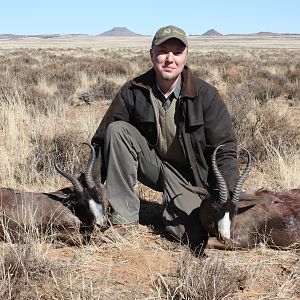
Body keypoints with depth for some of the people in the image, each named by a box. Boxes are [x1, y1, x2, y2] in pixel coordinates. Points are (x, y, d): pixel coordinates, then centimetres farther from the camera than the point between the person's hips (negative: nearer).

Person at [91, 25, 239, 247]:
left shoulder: (206, 95, -14)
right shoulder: (132, 92, -10)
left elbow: (225, 150, -13)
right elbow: (102, 139, -9)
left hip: (187, 173, -1)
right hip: (150, 162, 2)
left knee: (191, 234, -25)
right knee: (117, 130, -24)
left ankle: (172, 203, 13)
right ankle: (124, 218, -18)